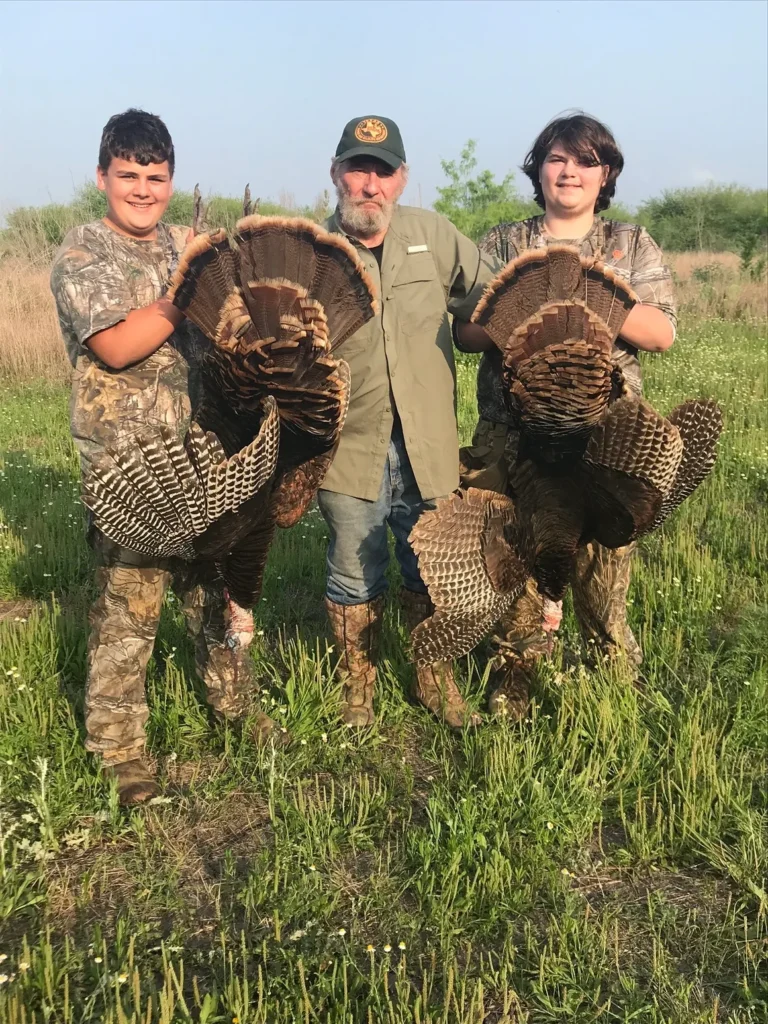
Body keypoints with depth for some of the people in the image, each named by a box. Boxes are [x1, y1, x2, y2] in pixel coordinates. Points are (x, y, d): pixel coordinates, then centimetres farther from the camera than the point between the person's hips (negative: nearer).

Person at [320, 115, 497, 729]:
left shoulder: (435, 236, 3)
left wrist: (471, 329, -10)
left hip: (430, 448, 2)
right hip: (349, 450, -1)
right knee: (355, 580, 12)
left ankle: (437, 683, 35)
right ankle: (358, 691, 33)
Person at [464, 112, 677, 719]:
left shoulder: (633, 246, 12)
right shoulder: (502, 244, 13)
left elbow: (662, 333, 0)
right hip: (512, 437, 1)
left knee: (603, 564, 2)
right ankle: (513, 680, 23)